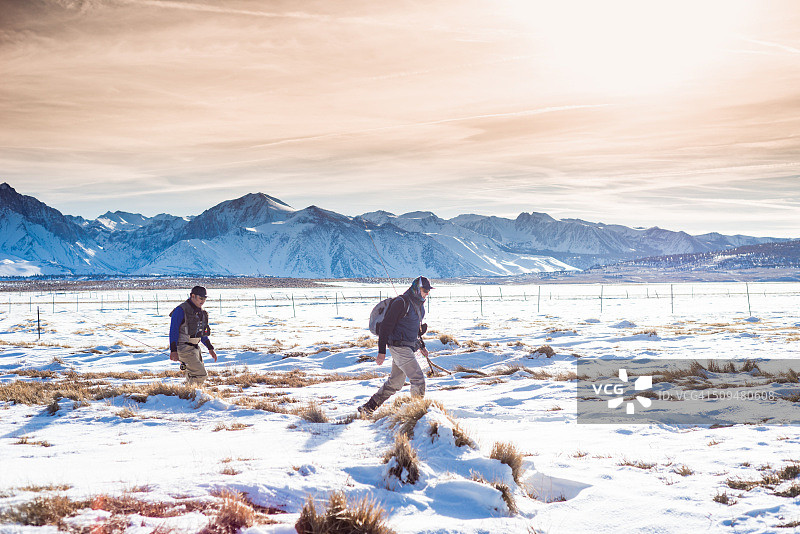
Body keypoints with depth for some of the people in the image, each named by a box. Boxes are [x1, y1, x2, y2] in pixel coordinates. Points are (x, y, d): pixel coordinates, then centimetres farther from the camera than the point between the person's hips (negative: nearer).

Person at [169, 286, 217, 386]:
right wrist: (173, 350, -22)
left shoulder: (200, 312, 14)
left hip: (195, 348, 8)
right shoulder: (181, 310, -12)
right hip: (184, 348, -8)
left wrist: (210, 348, 20)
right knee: (201, 374, -15)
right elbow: (173, 330, -15)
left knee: (193, 377, 11)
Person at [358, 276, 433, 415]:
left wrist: (421, 346, 26)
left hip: (408, 348, 10)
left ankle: (368, 407, 22)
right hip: (399, 347, -10)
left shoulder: (418, 304, 13)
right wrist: (382, 351, -19)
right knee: (418, 379, -11)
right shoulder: (402, 302, -16)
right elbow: (386, 326, -17)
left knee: (395, 383, 13)